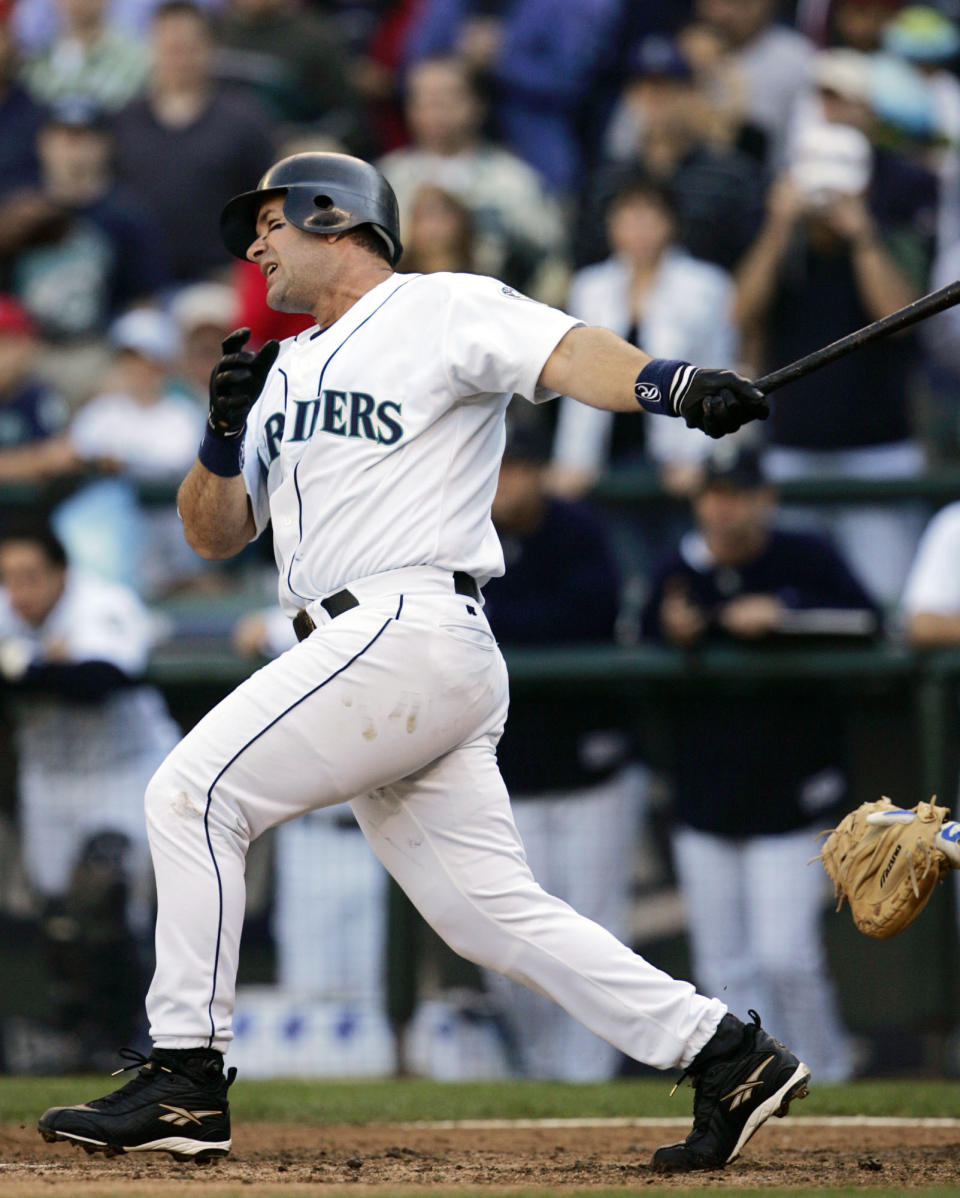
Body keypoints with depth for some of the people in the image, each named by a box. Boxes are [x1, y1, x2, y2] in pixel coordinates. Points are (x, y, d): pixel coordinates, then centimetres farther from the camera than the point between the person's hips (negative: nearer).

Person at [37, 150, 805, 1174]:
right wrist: (225, 431, 3)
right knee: (487, 910, 2)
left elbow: (566, 355, -17)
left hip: (414, 623, -8)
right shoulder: (287, 372, 25)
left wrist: (676, 387, -36)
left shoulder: (441, 309, 0)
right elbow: (213, 532, 24)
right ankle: (724, 1054, 3)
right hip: (367, 659, 8)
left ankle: (185, 1078, -10)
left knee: (194, 793, -11)